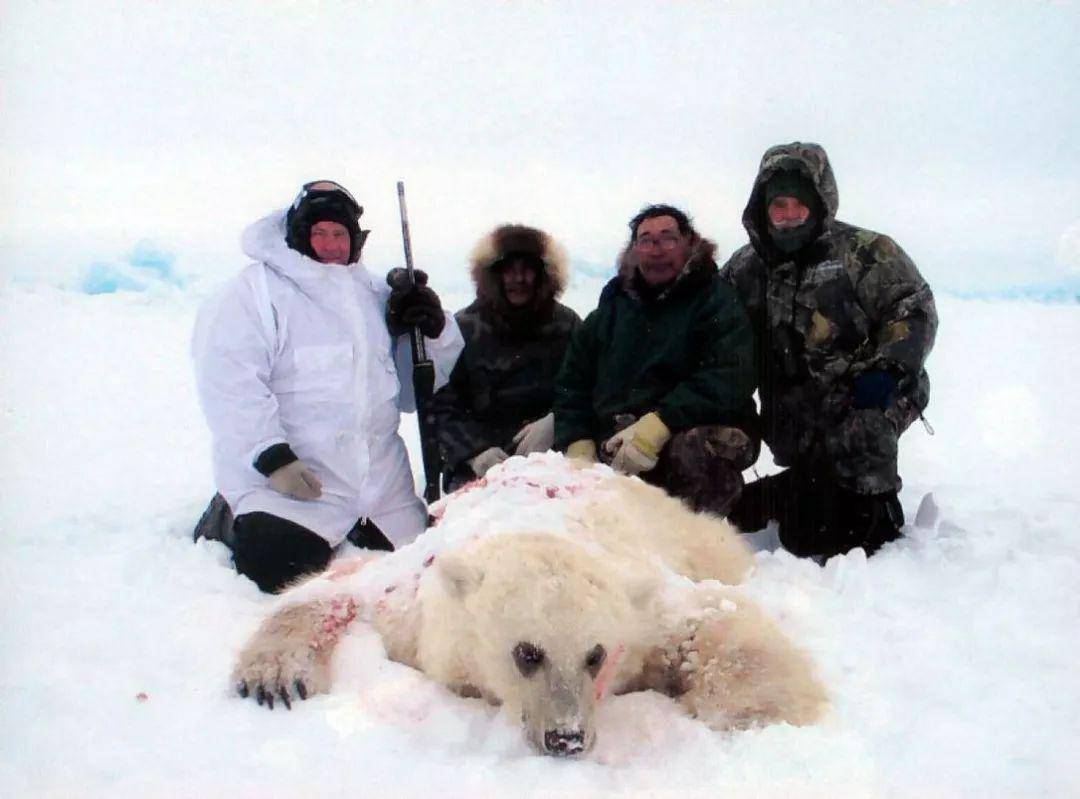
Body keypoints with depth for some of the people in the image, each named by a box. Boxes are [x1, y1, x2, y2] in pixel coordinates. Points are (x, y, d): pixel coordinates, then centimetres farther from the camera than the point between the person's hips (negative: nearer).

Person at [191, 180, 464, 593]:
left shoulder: (377, 296, 14)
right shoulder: (253, 292, -6)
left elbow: (411, 390, 14)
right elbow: (229, 385, -16)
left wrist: (433, 332, -4)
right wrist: (272, 458, -24)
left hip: (381, 482, 6)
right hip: (288, 477, -6)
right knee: (280, 568, -17)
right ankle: (233, 519, 12)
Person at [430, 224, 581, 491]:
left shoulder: (566, 324, 9)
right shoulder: (465, 327, 4)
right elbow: (443, 406, -2)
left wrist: (555, 423, -15)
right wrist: (474, 451, -17)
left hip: (551, 463, 1)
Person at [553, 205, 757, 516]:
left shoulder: (716, 300, 2)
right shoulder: (611, 306, 18)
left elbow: (728, 380, -14)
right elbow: (573, 384, 18)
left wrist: (659, 424, -26)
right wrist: (578, 444, 0)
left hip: (695, 435, -5)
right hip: (614, 450, 5)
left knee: (695, 450, -36)